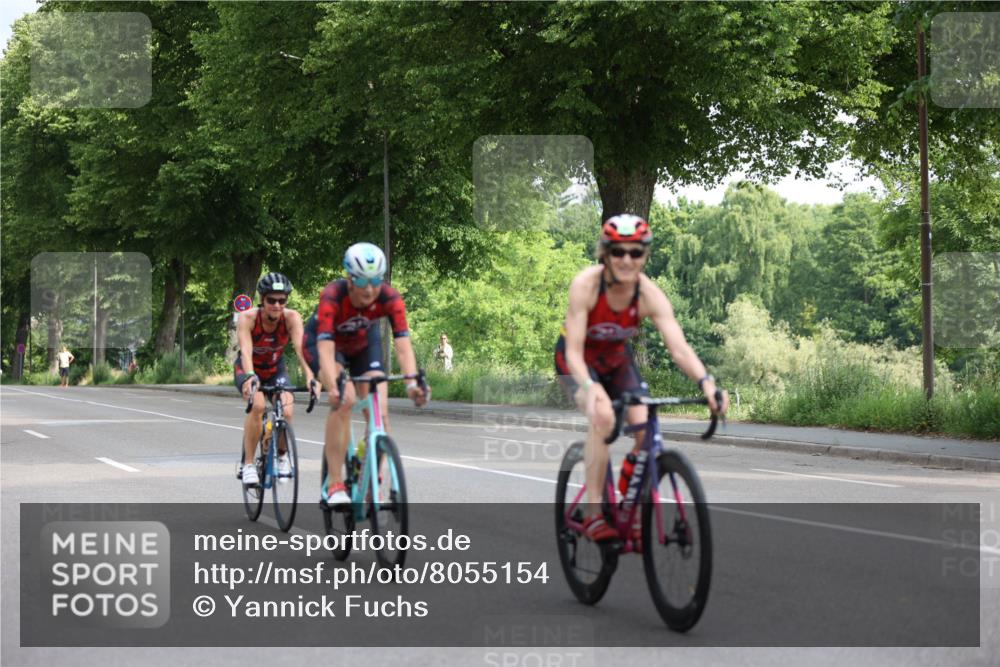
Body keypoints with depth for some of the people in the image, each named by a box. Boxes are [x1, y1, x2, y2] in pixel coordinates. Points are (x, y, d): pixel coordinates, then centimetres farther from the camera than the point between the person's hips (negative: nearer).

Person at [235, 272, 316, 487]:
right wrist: (249, 378, -60)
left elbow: (300, 349, -37)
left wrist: (310, 377, -53)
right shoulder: (248, 318, -28)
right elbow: (245, 350, -42)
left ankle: (281, 454, 9)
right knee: (257, 405, -32)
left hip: (276, 370, 2)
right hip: (248, 369, -2)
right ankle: (248, 463, -18)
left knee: (287, 412, -23)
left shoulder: (291, 318, -25)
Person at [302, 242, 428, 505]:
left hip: (364, 343, 3)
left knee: (379, 412, -14)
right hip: (321, 340, -3)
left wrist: (413, 382, -54)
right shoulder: (332, 296, -38)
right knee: (343, 399, -29)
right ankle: (334, 484, -22)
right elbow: (326, 348, -46)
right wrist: (333, 386, -62)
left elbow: (403, 344, -38)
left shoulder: (390, 298, -31)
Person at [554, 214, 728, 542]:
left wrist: (706, 382, -50)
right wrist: (590, 386, -52)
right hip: (578, 360, -3)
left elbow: (679, 347, -32)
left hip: (617, 359, 3)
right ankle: (593, 512, -25)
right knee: (603, 416, -32)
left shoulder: (650, 294, -23)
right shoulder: (585, 284, -30)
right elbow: (574, 351, -33)